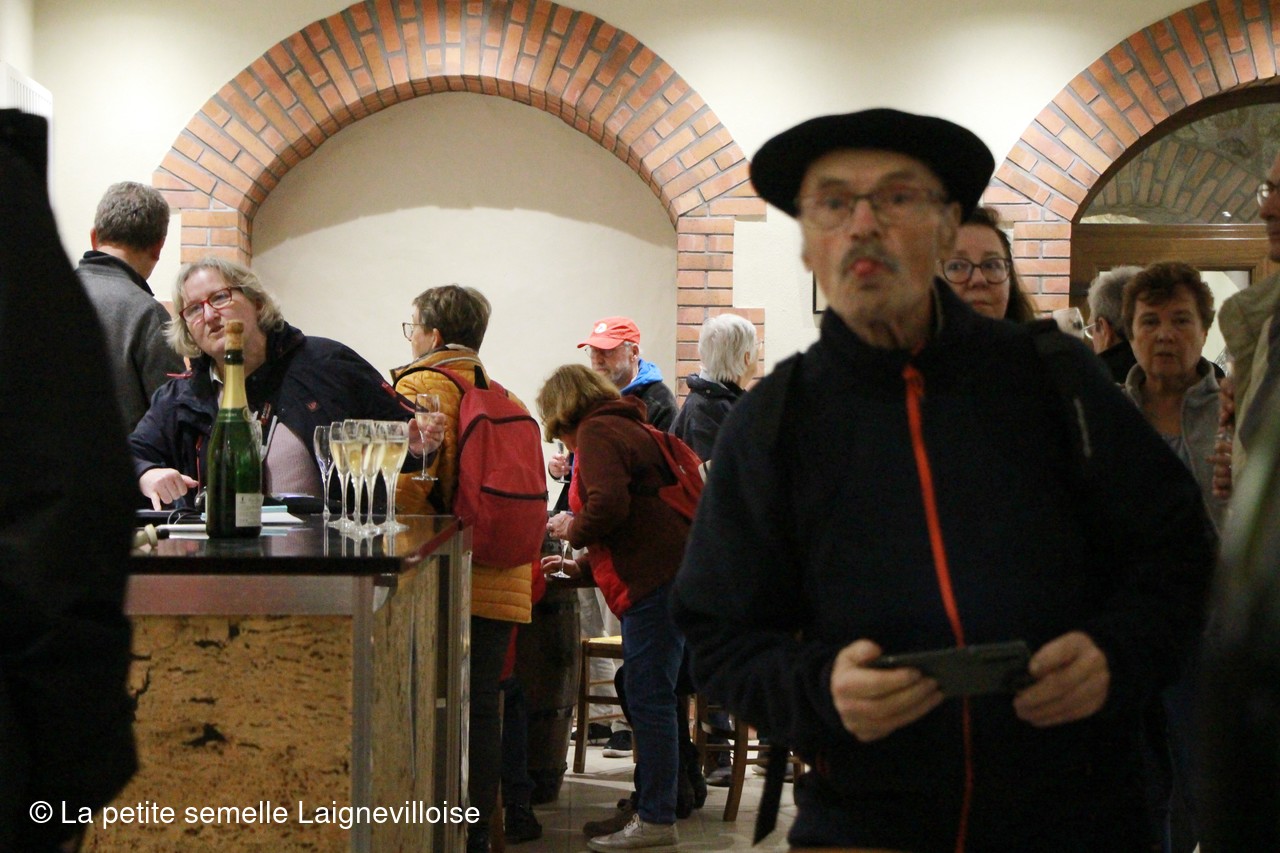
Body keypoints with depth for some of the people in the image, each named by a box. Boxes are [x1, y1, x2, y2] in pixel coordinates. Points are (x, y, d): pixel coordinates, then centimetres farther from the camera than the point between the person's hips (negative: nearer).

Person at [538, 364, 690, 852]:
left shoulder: (596, 432, -4)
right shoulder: (625, 427, 27)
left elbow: (609, 504, -21)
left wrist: (574, 529, -1)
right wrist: (580, 566, 33)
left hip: (653, 582, -10)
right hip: (670, 573, 10)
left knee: (648, 698, -8)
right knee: (647, 695, 14)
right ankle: (650, 805, 20)